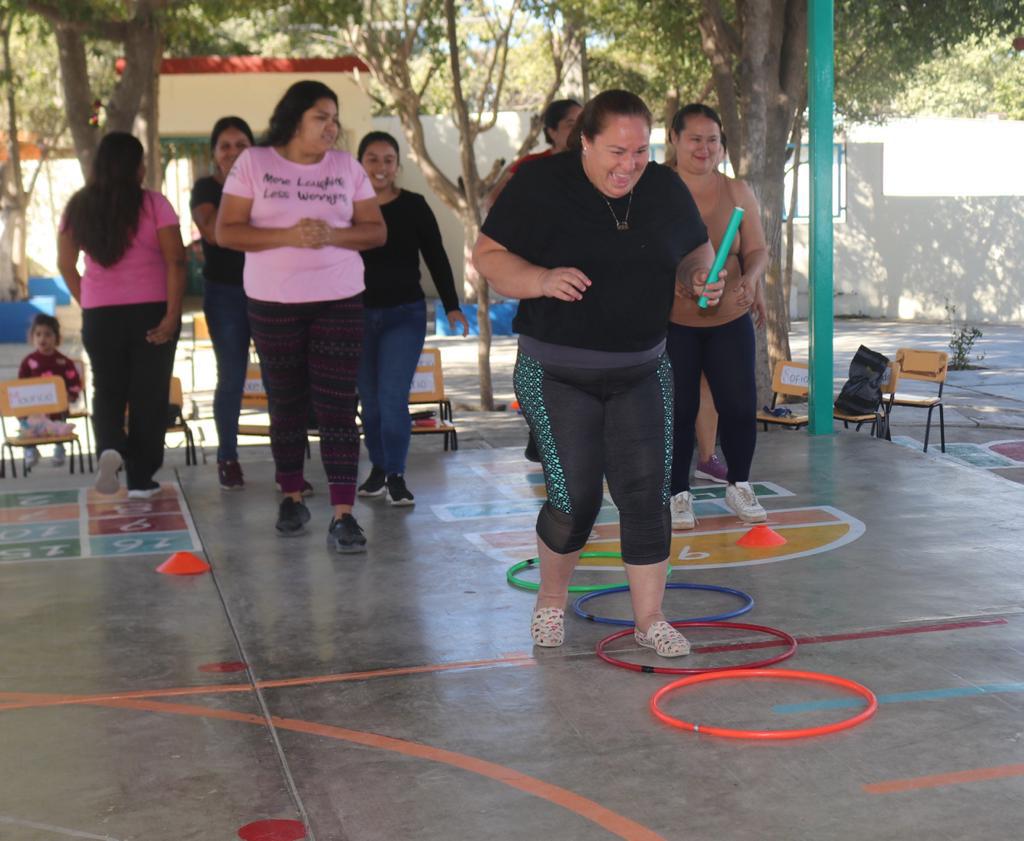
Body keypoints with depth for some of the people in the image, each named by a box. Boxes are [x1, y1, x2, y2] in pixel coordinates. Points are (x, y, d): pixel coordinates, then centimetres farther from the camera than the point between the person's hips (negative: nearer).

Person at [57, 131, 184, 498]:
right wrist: (172, 315, -13)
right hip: (151, 312, -2)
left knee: (107, 390, 16)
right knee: (148, 394, 7)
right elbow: (175, 261, -14)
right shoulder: (152, 203, -7)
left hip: (99, 315, 3)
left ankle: (110, 449, -12)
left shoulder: (78, 207, 3)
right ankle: (141, 479, 9)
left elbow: (65, 264, 8)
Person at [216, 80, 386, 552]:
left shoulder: (346, 166, 5)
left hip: (339, 301, 0)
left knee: (337, 406, -7)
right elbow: (226, 231, -5)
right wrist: (287, 236, -18)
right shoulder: (253, 163, 0)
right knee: (286, 404, 9)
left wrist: (332, 235, -15)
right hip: (272, 303, 0)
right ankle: (292, 499, 25)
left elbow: (376, 231, 4)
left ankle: (342, 516, -9)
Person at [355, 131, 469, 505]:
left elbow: (436, 258, 3)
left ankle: (396, 476, 2)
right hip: (358, 315, 2)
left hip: (405, 314, -2)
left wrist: (452, 306, -2)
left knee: (393, 398, -10)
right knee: (370, 400, 9)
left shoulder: (414, 206, -3)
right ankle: (378, 468, 24)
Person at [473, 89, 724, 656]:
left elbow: (695, 250, 16)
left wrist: (698, 277, -7)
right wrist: (542, 279, -25)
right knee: (574, 498, -4)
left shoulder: (665, 189, 3)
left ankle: (649, 618, 11)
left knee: (647, 492, -2)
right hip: (558, 374, -4)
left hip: (641, 370, 4)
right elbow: (488, 255, -8)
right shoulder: (539, 186, -11)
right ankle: (551, 601, 25)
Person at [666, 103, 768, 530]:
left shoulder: (737, 192, 5)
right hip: (672, 321, -2)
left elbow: (757, 249, 5)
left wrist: (751, 279, -16)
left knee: (740, 403, 3)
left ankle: (738, 486, 24)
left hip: (729, 319, 3)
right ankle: (679, 493, 17)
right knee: (678, 408, 0)